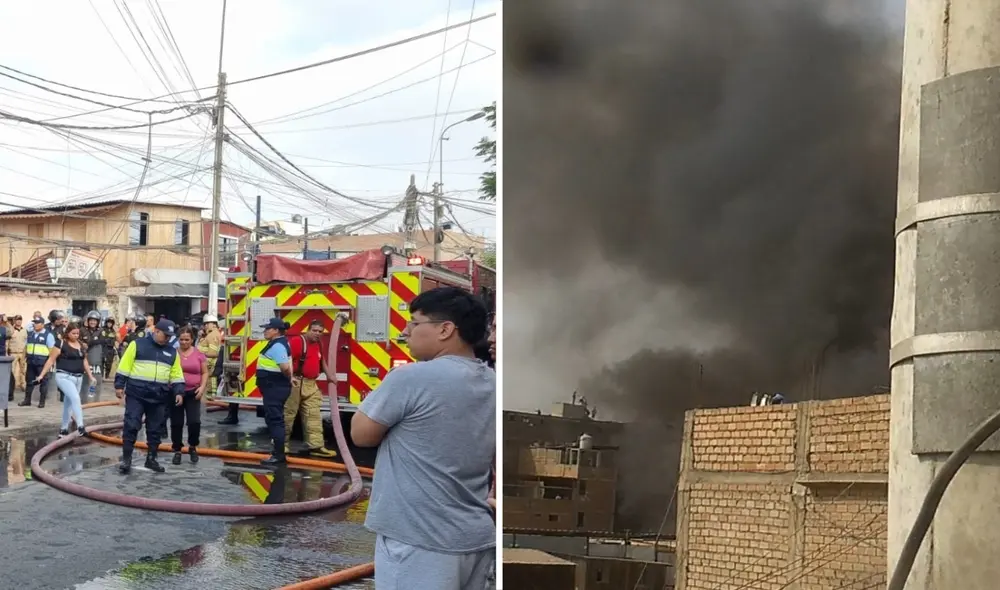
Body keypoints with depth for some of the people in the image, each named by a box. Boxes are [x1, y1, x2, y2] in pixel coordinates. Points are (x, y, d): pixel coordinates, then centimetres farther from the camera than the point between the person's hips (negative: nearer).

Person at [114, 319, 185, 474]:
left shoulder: (172, 352, 11)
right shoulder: (137, 344, -2)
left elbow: (176, 375, 12)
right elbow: (124, 366, -3)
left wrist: (178, 392, 0)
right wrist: (119, 386, -7)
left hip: (158, 398, 4)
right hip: (136, 394, -4)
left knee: (154, 429, 9)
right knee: (131, 426, -6)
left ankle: (151, 459, 19)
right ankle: (126, 458, 0)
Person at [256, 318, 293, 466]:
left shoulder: (277, 346, -19)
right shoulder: (278, 343, 15)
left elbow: (285, 367, -30)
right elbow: (285, 367, 24)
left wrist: (289, 378, -13)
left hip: (275, 388, -11)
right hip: (275, 387, 11)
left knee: (274, 420, -9)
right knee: (274, 420, 16)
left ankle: (278, 456, -7)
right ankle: (278, 452, 23)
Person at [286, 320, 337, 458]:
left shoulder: (319, 345, 15)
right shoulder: (297, 341, -10)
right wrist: (290, 377, -26)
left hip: (311, 385, 7)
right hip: (295, 383, -7)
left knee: (314, 417, 1)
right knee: (288, 414, 1)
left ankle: (316, 446, -1)